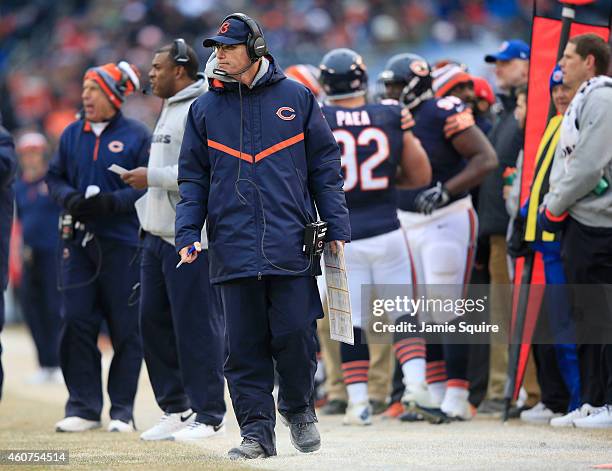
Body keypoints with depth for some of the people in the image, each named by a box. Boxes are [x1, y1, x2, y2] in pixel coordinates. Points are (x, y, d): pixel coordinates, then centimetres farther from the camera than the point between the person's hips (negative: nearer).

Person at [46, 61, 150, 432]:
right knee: (76, 324, -2)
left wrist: (112, 203, -17)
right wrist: (70, 198, -4)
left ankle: (123, 409, 6)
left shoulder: (137, 136, -1)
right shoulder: (72, 134, 14)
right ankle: (84, 407, 5)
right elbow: (55, 177, 18)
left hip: (122, 242, -4)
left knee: (126, 329, -1)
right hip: (79, 242, 4)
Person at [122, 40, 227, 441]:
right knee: (154, 321, 11)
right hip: (160, 236, 10)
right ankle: (175, 409, 20)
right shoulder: (171, 110, 19)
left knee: (196, 326, -6)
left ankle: (209, 415, 0)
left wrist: (152, 177, -17)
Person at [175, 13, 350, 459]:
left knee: (295, 335, -3)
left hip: (291, 248, -2)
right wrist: (188, 233, 0)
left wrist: (336, 229, 3)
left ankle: (299, 408, 20)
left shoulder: (297, 99, 6)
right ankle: (256, 430, 6)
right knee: (244, 345, 1)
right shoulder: (205, 109, 11)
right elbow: (193, 178, 13)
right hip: (234, 249, 2)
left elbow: (326, 167, 9)